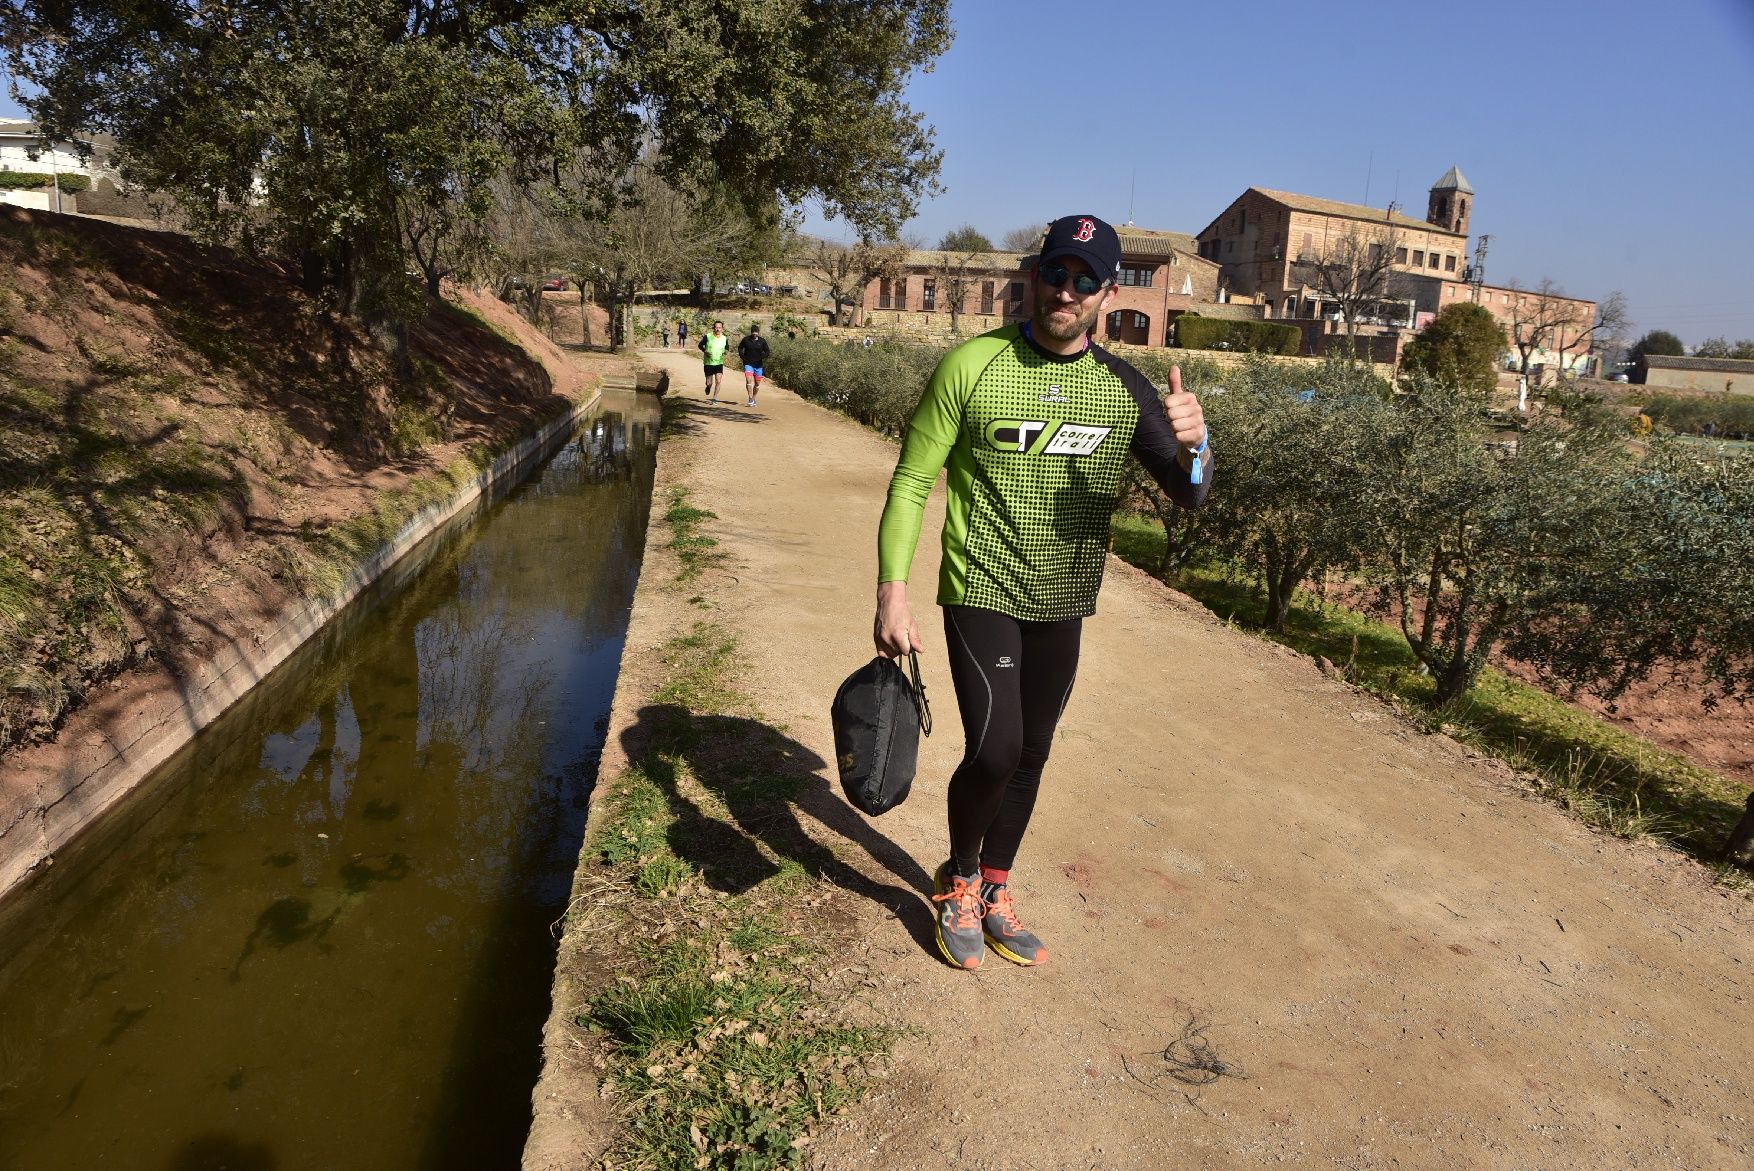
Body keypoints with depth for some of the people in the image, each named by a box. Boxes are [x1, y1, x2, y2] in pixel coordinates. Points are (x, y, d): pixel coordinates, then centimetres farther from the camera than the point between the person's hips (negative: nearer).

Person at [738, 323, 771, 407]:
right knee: (748, 380, -20)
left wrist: (764, 357, -12)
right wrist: (741, 356, -1)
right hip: (748, 363, -2)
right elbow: (740, 348, 15)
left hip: (758, 364, 2)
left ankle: (753, 399, 25)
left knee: (757, 383, 7)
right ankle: (750, 399, -18)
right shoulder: (746, 339, 1)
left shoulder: (762, 341, 2)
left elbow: (767, 351, 8)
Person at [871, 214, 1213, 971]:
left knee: (1030, 756, 13)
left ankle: (993, 890, 35)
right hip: (981, 593, -4)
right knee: (994, 752, -13)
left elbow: (1187, 496, -1)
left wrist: (1191, 446, -24)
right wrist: (891, 593, -15)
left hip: (1063, 605, 4)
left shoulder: (1124, 388, 0)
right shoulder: (971, 366, -11)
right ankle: (957, 880, 17)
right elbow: (911, 482, -8)